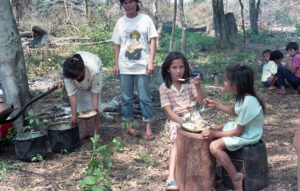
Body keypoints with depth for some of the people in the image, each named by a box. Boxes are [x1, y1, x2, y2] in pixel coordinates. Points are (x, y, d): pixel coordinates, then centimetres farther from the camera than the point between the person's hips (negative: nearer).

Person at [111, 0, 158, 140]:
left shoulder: (145, 19, 0)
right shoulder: (120, 22, 8)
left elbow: (152, 41, -2)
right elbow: (117, 45, 10)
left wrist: (151, 62, -9)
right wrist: (116, 64, 3)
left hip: (142, 66, -2)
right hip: (125, 67, 3)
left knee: (145, 97, -1)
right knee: (126, 98, 8)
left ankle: (148, 127, 7)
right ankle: (128, 125, 19)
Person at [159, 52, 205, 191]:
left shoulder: (190, 83, 3)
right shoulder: (164, 88, -3)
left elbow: (201, 102, -2)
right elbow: (168, 110, -9)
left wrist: (197, 86, -18)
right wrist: (182, 122, -22)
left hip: (192, 114, 3)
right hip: (175, 118, -3)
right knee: (177, 140, -29)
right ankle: (171, 178, -37)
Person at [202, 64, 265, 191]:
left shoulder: (247, 103, -32)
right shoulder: (243, 96, -4)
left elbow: (238, 132, -24)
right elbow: (234, 111, 18)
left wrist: (215, 134, -19)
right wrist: (216, 105, 10)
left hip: (247, 136, -10)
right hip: (241, 126, 10)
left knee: (214, 146, -23)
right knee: (211, 132, 12)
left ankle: (236, 177, -9)